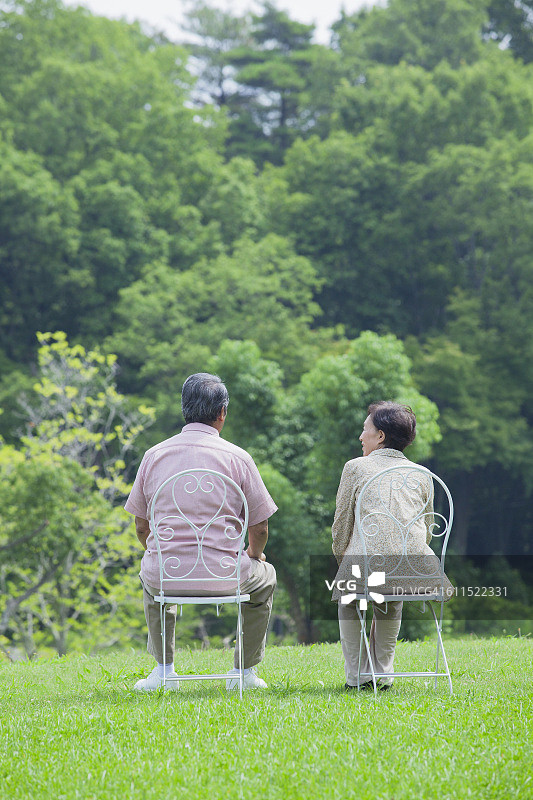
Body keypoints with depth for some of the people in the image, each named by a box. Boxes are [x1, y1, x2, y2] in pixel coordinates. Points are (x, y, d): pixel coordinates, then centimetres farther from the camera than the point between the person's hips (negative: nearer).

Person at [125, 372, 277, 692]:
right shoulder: (237, 457, -5)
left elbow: (142, 527, 10)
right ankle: (246, 671, 31)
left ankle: (164, 668, 33)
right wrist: (254, 556, 23)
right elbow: (260, 528, 0)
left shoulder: (154, 455, 2)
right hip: (223, 576, -2)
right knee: (265, 576, 31)